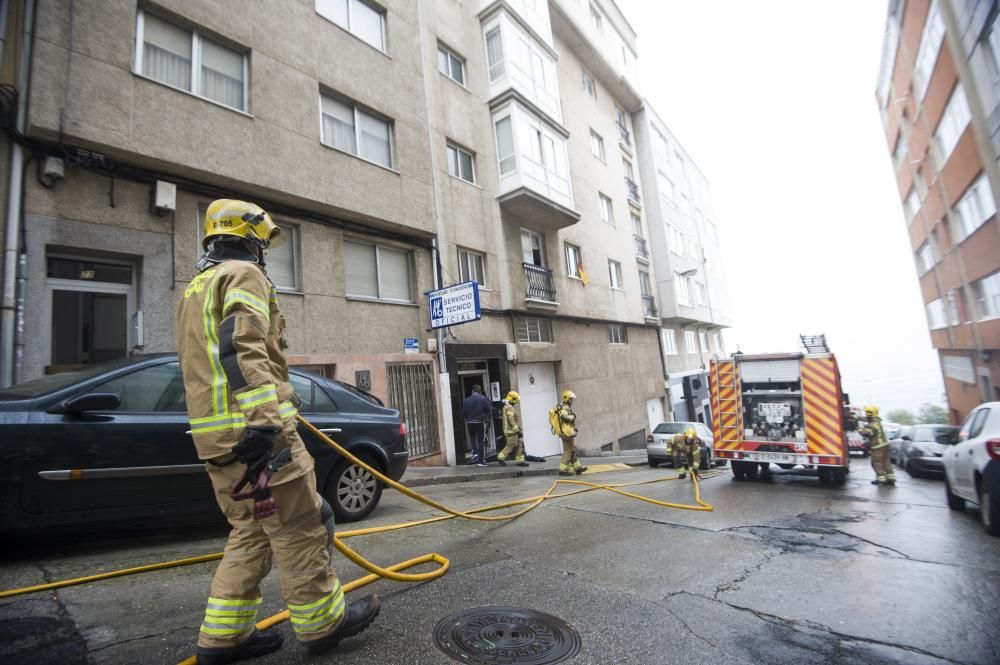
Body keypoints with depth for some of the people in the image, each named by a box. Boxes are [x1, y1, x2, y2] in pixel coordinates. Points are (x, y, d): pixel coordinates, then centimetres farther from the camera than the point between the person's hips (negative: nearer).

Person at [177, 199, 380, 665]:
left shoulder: (195, 289, 26)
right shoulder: (243, 275, -5)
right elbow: (244, 349, -21)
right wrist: (264, 421, -28)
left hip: (214, 434, 10)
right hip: (251, 429, -10)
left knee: (250, 533, 17)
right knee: (299, 528, 1)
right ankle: (322, 622, 13)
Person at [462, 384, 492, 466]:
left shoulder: (466, 400, -1)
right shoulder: (483, 399, -6)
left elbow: (463, 413, 0)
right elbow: (489, 411, -5)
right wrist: (487, 419, 11)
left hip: (470, 423, 1)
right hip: (480, 422, -1)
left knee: (473, 439, 20)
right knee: (481, 441, 6)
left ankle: (475, 454, 1)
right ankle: (482, 461, 7)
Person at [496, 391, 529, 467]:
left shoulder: (508, 407, 16)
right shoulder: (509, 408, -17)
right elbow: (511, 421, -24)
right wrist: (517, 430, -24)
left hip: (513, 431, 10)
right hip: (511, 431, -10)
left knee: (520, 445, 8)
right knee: (510, 446, -2)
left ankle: (519, 460, 10)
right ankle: (500, 458, 10)